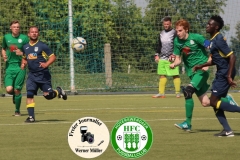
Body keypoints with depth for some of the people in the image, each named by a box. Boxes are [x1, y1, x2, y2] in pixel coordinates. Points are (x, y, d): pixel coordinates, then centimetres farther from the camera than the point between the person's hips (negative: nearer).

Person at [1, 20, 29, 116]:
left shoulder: (24, 38, 0)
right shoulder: (6, 37, 8)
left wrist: (22, 53, -15)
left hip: (20, 67, -2)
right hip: (9, 67, 2)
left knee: (17, 90, -4)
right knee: (9, 89, -12)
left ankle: (17, 111, 14)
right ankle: (14, 95, 25)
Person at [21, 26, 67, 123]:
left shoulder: (42, 46, -6)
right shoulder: (25, 47, 10)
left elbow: (53, 57, -6)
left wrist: (46, 64, -23)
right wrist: (23, 63, 6)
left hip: (43, 75, -4)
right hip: (32, 75, 4)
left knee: (48, 95, -6)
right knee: (29, 95, -9)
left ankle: (58, 91, 28)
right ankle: (31, 117, -4)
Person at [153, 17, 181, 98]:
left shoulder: (174, 33, -4)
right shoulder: (161, 33, 15)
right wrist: (157, 55, 14)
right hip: (162, 58, 6)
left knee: (175, 75, -7)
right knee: (162, 75, 5)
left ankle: (177, 92, -3)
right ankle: (161, 93, 6)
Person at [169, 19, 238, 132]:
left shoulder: (196, 38, -12)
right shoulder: (177, 41, 4)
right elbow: (178, 58, 10)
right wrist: (174, 64, -12)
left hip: (201, 70, -6)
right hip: (192, 72, 6)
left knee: (187, 92, -24)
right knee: (205, 103, 3)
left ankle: (188, 123, -18)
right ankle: (226, 100, 31)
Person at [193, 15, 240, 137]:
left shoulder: (219, 40, -16)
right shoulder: (213, 40, 13)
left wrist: (229, 76, -24)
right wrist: (201, 66, 11)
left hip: (225, 74, -10)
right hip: (220, 73, 10)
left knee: (214, 102, -10)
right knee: (215, 102, 8)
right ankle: (227, 130, 9)